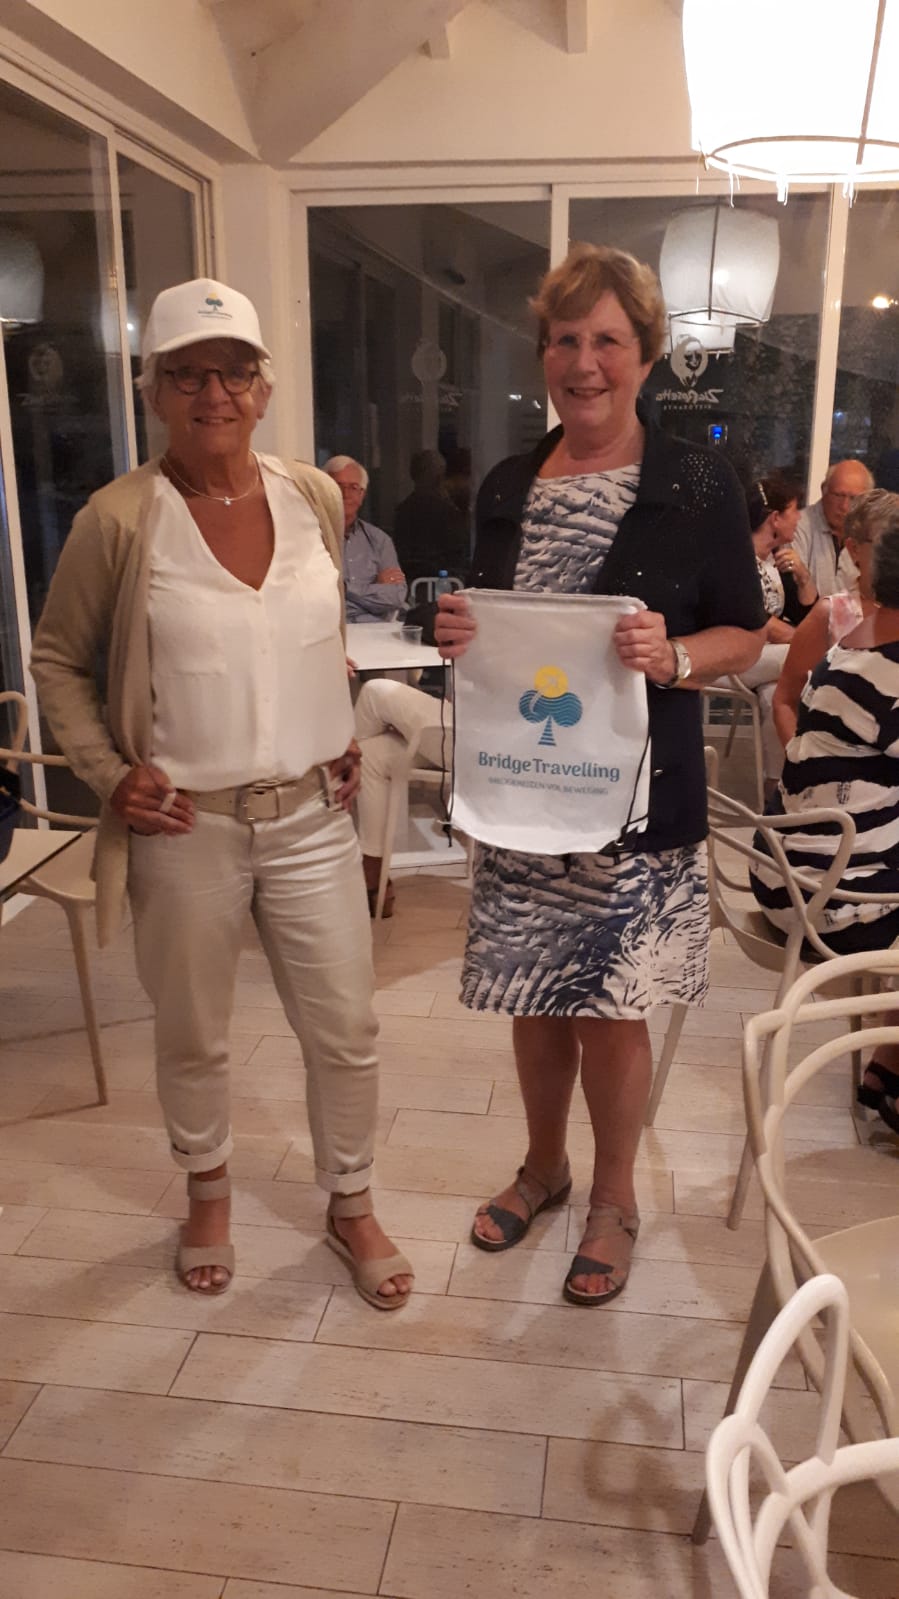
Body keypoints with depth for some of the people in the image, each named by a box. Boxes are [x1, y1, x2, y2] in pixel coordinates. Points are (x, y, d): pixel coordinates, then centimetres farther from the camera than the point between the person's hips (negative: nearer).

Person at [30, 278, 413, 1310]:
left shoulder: (315, 499, 1)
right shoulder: (119, 519, -10)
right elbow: (55, 660, 1)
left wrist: (344, 733, 9)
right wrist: (106, 771, -9)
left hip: (312, 818, 3)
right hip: (185, 829, -2)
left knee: (345, 1030, 10)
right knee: (192, 1035, 16)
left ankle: (350, 1206, 36)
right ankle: (207, 1195, 44)